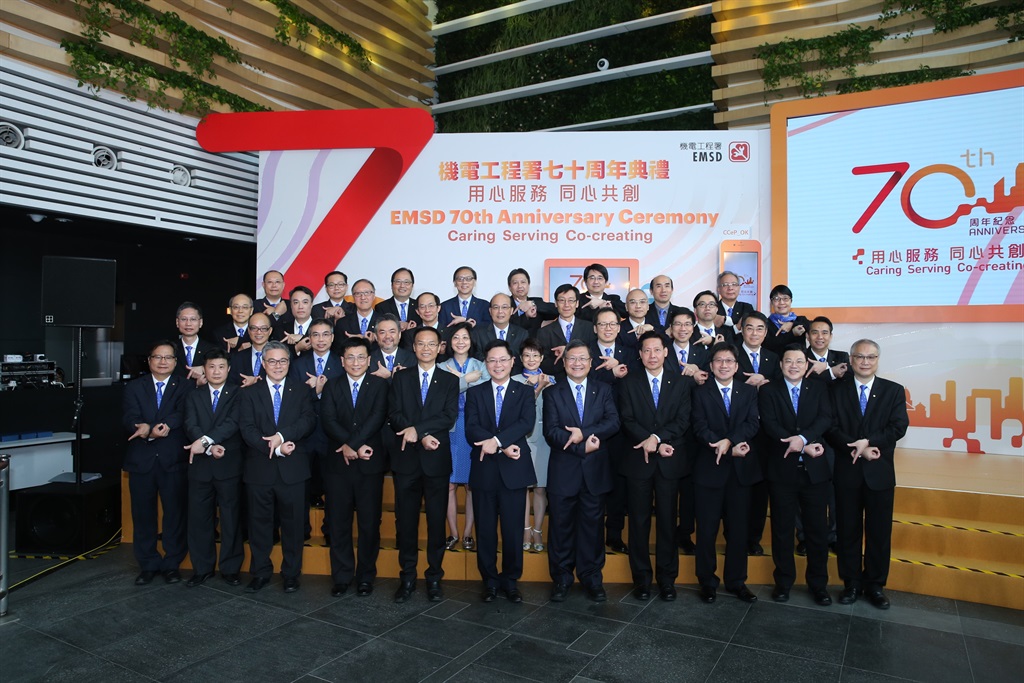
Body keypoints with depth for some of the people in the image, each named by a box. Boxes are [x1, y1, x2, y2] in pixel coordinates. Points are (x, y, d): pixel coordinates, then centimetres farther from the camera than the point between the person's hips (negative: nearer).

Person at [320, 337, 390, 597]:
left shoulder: (380, 385, 5)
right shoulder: (332, 386, 9)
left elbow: (378, 417, -9)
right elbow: (328, 419, -5)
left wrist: (352, 444, -18)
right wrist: (352, 445, -18)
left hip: (369, 464, -1)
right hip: (337, 464, 1)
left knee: (370, 524, 4)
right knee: (338, 523, 8)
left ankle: (366, 576, 19)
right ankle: (341, 576, 22)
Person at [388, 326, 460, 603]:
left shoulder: (450, 380, 6)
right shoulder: (400, 377, 8)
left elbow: (449, 417, -7)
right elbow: (394, 414, -3)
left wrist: (416, 429, -18)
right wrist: (422, 437, -15)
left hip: (436, 459, -1)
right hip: (406, 458, 1)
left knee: (437, 520, 6)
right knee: (405, 520, 7)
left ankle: (434, 577, 19)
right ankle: (407, 577, 20)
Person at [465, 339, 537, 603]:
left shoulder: (525, 393, 6)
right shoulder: (475, 393, 7)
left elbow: (526, 423, -12)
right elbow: (471, 430, -6)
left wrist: (496, 440, -24)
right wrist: (504, 447, -17)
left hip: (514, 471, -1)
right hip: (484, 471, 1)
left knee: (512, 530, 6)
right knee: (485, 530, 8)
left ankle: (510, 580, 22)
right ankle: (490, 581, 24)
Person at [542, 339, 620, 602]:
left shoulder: (603, 391, 8)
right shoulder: (553, 393, 2)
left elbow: (613, 422, -7)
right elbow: (551, 432, -8)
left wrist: (583, 433, -21)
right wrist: (582, 447, -17)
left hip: (595, 471, 1)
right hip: (563, 472, -1)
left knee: (593, 526, 9)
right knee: (561, 526, 8)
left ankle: (592, 578, 23)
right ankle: (561, 579, 22)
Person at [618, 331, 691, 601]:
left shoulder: (681, 383, 7)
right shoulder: (629, 384, 5)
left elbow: (683, 421, -3)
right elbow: (627, 421, -3)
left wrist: (656, 437, -17)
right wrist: (653, 443, -13)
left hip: (669, 462, 0)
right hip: (638, 460, 0)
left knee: (667, 521, 7)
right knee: (639, 521, 5)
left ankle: (667, 579, 19)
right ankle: (641, 578, 17)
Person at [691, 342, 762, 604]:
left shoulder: (749, 392, 10)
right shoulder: (701, 393, 3)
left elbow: (752, 424, -5)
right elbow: (700, 428, -8)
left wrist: (728, 441, -21)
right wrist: (731, 449, -17)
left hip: (741, 468, 2)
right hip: (709, 468, -2)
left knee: (738, 528, 8)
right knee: (707, 528, 4)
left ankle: (737, 581, 22)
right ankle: (707, 582, 17)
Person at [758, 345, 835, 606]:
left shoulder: (819, 390, 9)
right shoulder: (768, 391, 3)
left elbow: (825, 419, -7)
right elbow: (770, 425, -9)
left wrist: (802, 438, -24)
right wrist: (804, 447, -18)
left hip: (814, 470, 2)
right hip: (781, 470, -1)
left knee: (817, 529, 8)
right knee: (782, 529, 8)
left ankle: (818, 583, 24)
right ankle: (783, 581, 22)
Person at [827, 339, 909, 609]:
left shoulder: (894, 391, 5)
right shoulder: (837, 389, 4)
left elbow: (899, 427, -7)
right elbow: (831, 427, -4)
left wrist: (869, 442, -19)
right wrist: (856, 448, -17)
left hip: (879, 472, 0)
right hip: (846, 471, 0)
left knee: (880, 531, 7)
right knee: (848, 530, 7)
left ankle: (875, 584, 21)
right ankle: (851, 582, 20)